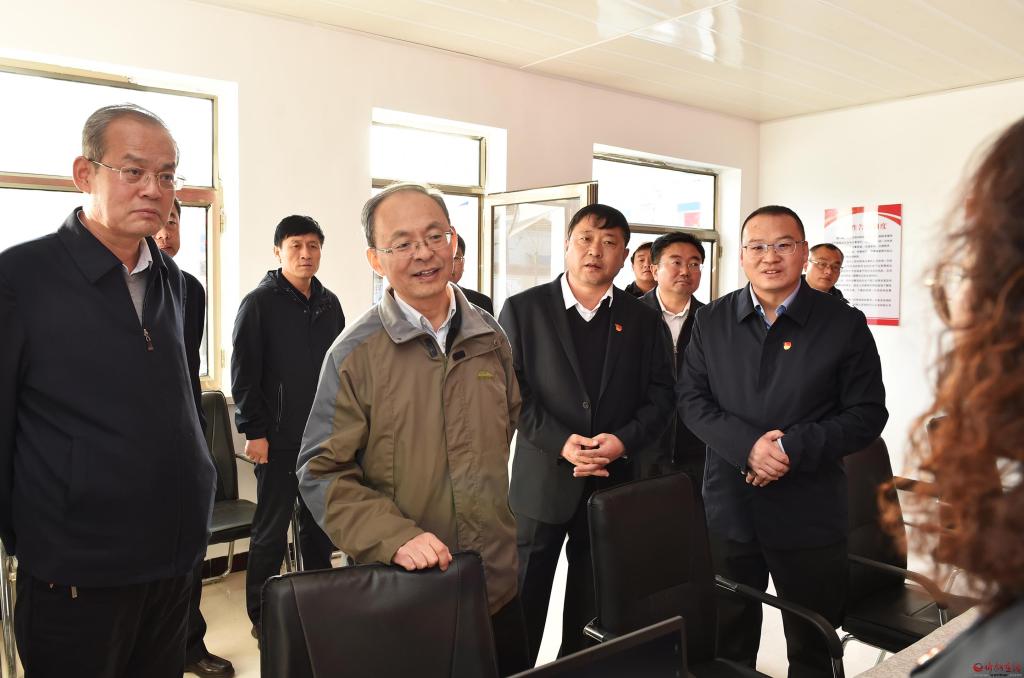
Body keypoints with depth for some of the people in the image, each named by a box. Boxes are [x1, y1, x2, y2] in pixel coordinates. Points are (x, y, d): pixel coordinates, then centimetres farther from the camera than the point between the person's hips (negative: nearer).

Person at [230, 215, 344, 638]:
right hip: (278, 438, -5)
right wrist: (254, 431, -13)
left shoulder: (329, 304, 10)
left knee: (320, 524, 13)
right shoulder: (260, 303, -6)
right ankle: (262, 616, 20)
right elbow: (244, 373, -10)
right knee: (271, 530, 6)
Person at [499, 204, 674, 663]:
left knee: (595, 605, 16)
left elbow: (660, 396, 3)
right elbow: (511, 391, -7)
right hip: (542, 481, -2)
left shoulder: (644, 320, 7)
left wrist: (624, 440, -14)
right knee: (524, 599, 8)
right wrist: (561, 442, -17)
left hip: (614, 481, 3)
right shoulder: (523, 309, -1)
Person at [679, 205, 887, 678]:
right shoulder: (711, 321, 2)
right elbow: (691, 398, 0)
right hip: (728, 510, 2)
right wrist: (747, 444, -17)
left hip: (810, 514, -1)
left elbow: (867, 413, -5)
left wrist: (793, 448, -19)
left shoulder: (844, 324, -4)